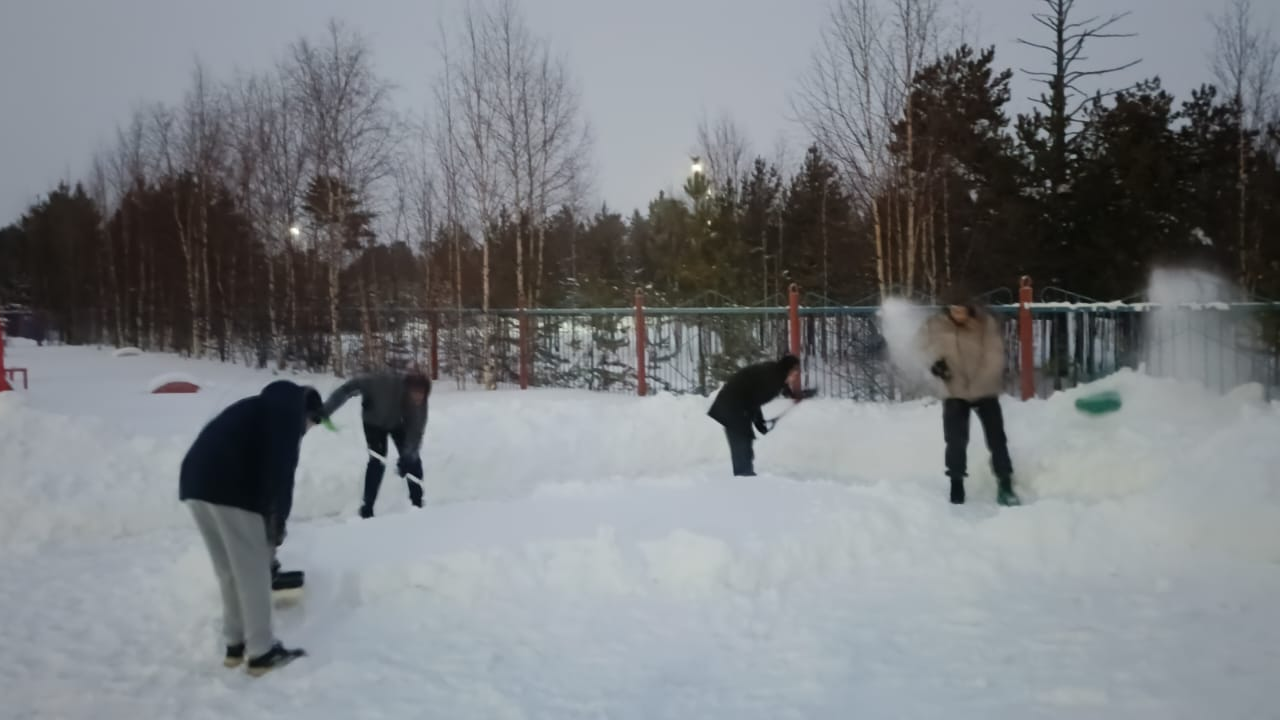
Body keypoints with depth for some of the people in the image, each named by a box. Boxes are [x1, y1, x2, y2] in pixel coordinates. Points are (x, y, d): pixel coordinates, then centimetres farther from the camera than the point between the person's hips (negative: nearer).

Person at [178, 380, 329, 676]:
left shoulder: (260, 407, 31)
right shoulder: (289, 411, 5)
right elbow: (280, 467, -7)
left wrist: (271, 518, 28)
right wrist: (278, 518, -3)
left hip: (195, 482, 9)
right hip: (229, 488, -9)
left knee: (228, 570, 18)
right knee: (253, 571, 1)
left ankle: (235, 644, 26)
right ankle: (262, 652, 7)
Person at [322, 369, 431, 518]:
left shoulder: (419, 401, -33)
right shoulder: (384, 383, -43)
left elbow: (416, 430, -31)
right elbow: (350, 387, -36)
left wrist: (406, 458, -42)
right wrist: (326, 410, -37)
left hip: (399, 422, 3)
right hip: (374, 420, -3)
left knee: (412, 458, -5)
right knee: (377, 459, -14)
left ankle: (418, 503, 9)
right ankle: (366, 508, -6)